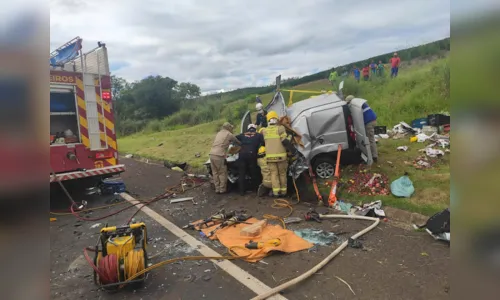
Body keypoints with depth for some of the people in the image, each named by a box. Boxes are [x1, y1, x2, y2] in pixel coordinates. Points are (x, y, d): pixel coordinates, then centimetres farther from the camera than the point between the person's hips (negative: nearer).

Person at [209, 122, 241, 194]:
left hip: (212, 154, 7)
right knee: (222, 173, 4)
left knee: (215, 173, 12)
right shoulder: (229, 134, 4)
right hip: (219, 156, -7)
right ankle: (222, 189, 10)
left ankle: (217, 189, 17)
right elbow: (237, 142, 16)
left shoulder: (219, 133, 23)